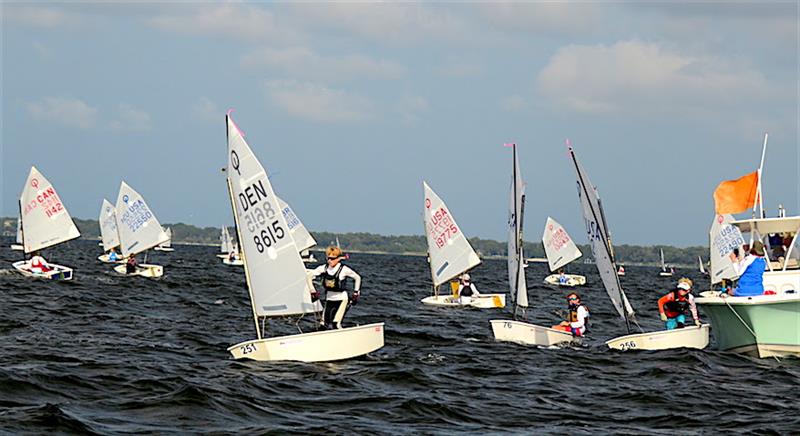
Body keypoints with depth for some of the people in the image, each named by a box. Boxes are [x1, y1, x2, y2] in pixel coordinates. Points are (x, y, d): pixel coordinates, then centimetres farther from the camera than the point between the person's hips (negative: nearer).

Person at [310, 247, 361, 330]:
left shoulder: (344, 269, -12)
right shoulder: (324, 268, -3)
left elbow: (357, 278, 2)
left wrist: (356, 293, 5)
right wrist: (312, 291, 4)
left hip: (341, 299, -5)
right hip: (329, 300, 5)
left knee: (336, 324, -20)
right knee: (324, 325, -3)